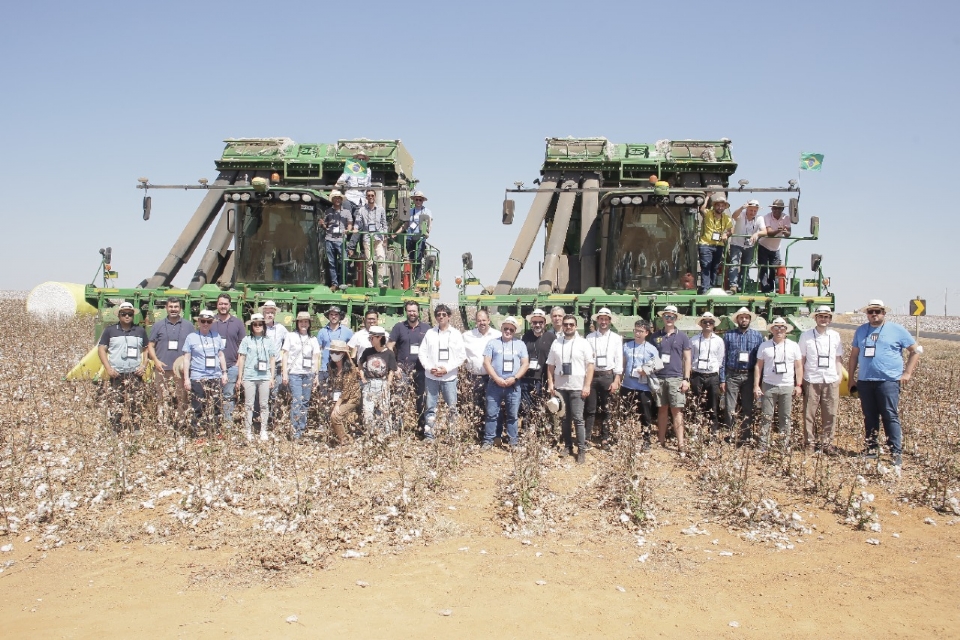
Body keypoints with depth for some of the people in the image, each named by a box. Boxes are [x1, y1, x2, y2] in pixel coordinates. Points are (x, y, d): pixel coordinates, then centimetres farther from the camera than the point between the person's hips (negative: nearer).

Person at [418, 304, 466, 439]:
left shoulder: (456, 334, 2)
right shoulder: (429, 333, 7)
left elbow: (462, 356, -2)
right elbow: (421, 352, 6)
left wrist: (447, 368, -11)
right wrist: (429, 368, -9)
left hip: (449, 377, -1)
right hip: (431, 377, 1)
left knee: (452, 408, -1)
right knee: (431, 408, 5)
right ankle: (429, 436, 9)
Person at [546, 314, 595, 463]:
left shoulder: (583, 343, -1)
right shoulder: (556, 343, 8)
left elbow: (590, 365, -3)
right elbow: (550, 365, 11)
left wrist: (587, 386, -9)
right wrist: (550, 384, 3)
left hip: (577, 387, -3)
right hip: (560, 387, 3)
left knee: (578, 419, -5)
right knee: (564, 418, 9)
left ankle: (582, 450, 0)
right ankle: (567, 446, 18)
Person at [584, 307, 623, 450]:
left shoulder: (616, 338, 3)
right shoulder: (590, 337, 4)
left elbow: (619, 360, 1)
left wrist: (616, 381, -6)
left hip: (608, 376, 0)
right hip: (592, 375, 0)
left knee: (606, 410, 9)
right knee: (590, 409, 2)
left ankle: (605, 439, 17)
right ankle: (586, 439, 8)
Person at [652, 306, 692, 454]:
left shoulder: (682, 336, 6)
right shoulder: (656, 336, 10)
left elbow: (687, 358, 5)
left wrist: (686, 379, -2)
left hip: (675, 378, -2)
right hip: (659, 378, 2)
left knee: (676, 411, -5)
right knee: (662, 410, 8)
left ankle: (680, 445, -5)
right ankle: (661, 443, 15)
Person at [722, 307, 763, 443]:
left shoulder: (757, 335, 9)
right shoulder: (728, 335, 6)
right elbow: (723, 357, 4)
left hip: (749, 376, 1)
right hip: (732, 375, -1)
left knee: (748, 408, 7)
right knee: (730, 408, -4)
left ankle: (746, 436, 15)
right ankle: (730, 436, 4)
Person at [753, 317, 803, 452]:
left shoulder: (793, 346, 5)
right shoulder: (764, 346, 5)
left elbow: (799, 366, 7)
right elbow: (758, 366, 6)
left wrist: (798, 385, 1)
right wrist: (756, 385, 0)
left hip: (787, 387, 1)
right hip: (768, 386, 0)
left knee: (785, 418, 5)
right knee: (766, 417, 0)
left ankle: (785, 445, 13)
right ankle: (763, 445, 4)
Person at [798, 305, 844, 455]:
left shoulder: (835, 336, 9)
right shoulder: (806, 336, 3)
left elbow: (839, 358, 14)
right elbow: (801, 359, 4)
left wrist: (840, 378, 6)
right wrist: (800, 381, 0)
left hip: (831, 381, 2)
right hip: (811, 380, -2)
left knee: (830, 414, 3)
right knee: (809, 414, 1)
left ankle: (826, 443, 14)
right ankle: (809, 443, 11)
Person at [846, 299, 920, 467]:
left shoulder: (897, 330, 3)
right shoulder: (860, 331, 14)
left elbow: (915, 351, 6)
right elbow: (854, 356, 16)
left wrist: (907, 373, -1)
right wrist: (850, 379, 13)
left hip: (888, 381, -4)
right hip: (865, 382, 4)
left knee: (890, 417, -7)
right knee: (869, 417, 11)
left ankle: (896, 452, -3)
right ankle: (872, 447, 21)